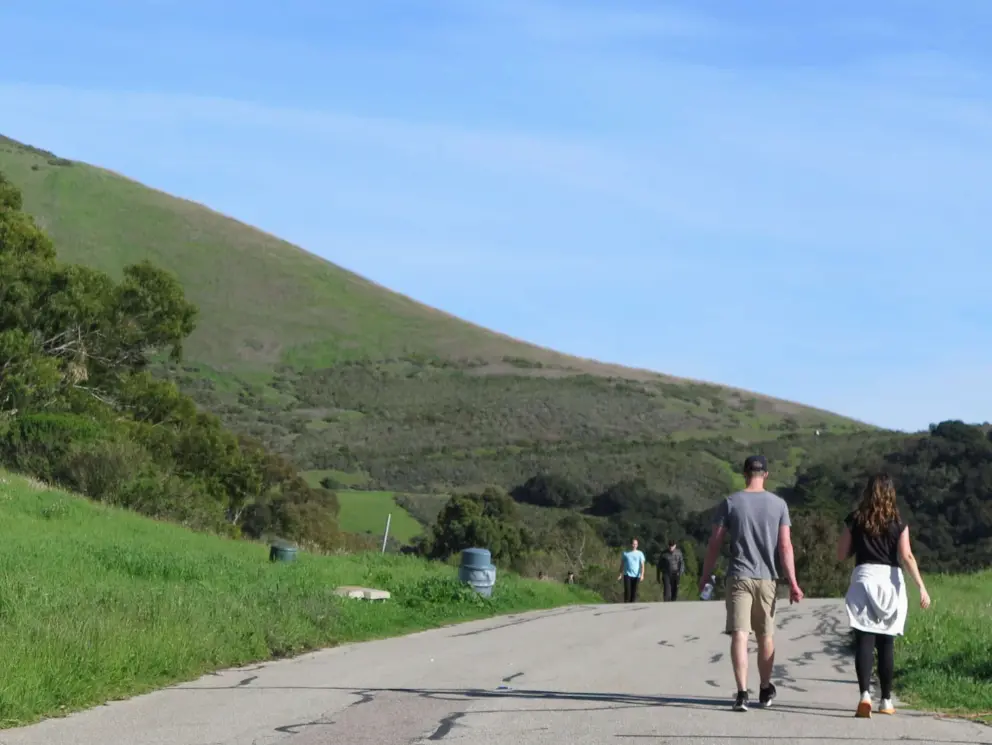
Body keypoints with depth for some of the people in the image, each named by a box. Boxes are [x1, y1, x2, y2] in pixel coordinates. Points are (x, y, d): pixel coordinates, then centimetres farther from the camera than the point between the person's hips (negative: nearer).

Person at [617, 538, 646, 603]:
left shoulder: (640, 554, 7)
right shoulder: (625, 553, 10)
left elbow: (642, 565, -2)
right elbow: (622, 564, 13)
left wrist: (642, 575, -15)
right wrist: (620, 575, 4)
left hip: (636, 575, 0)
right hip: (627, 575, 0)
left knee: (634, 592, 0)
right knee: (627, 591, -9)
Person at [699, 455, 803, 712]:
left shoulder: (730, 503, -1)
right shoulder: (778, 504, 2)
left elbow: (715, 544, 0)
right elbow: (785, 546, -3)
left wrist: (704, 576, 9)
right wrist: (793, 582, -1)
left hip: (738, 577, -2)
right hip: (766, 578, 2)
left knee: (739, 635, -6)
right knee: (766, 636, 15)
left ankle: (742, 692, -19)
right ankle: (765, 690, 28)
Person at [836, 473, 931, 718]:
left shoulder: (855, 520, 4)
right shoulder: (898, 523, 4)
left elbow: (841, 555, 6)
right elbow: (907, 556, -6)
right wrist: (921, 587, -8)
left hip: (864, 578, -1)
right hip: (890, 580, 1)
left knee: (864, 641, -5)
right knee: (886, 643, 11)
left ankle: (865, 694, -24)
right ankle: (886, 700, 18)